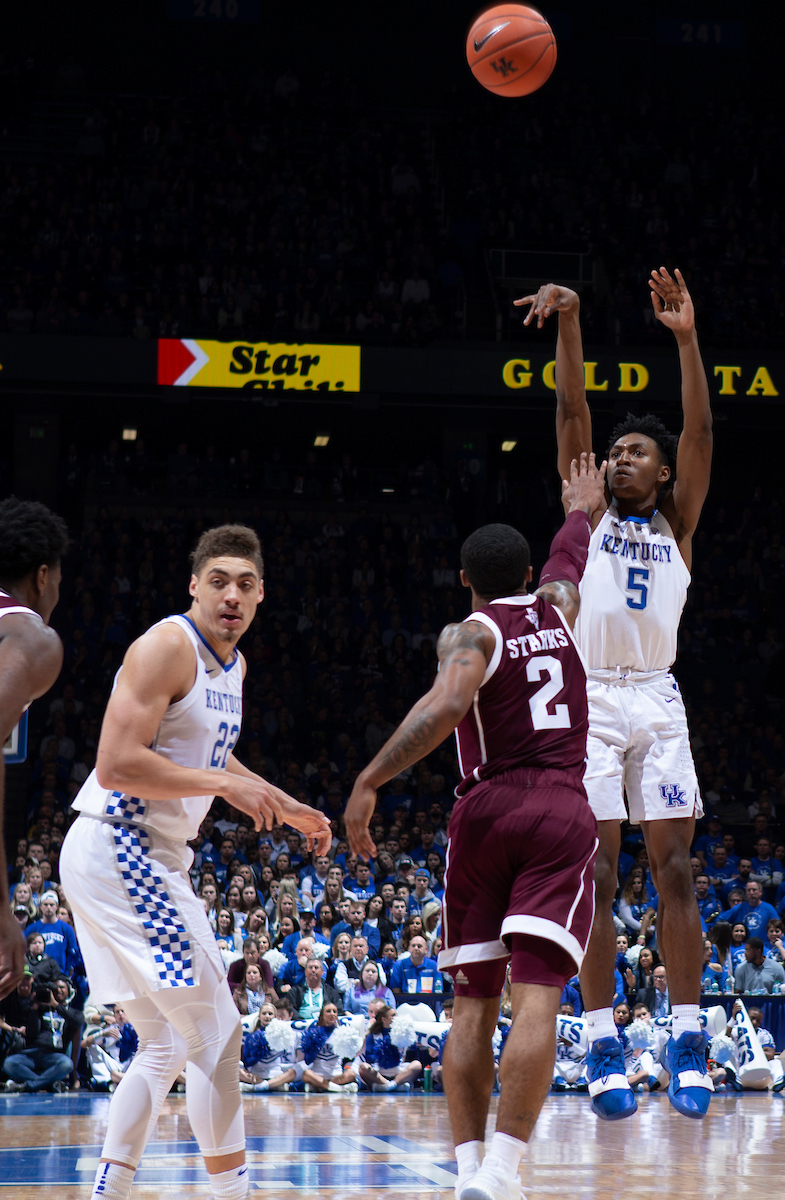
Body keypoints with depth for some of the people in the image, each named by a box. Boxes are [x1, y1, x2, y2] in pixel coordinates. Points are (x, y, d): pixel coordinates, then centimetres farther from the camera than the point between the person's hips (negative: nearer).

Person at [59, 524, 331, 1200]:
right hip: (116, 848, -10)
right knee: (217, 1034, -10)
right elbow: (116, 766, -23)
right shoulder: (168, 646, -16)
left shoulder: (233, 664, 14)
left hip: (151, 858, 10)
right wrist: (226, 785, -21)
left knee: (167, 1046, 14)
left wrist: (293, 811, 32)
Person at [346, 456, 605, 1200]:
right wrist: (580, 510, 59)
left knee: (472, 1004, 8)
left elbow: (445, 706, -21)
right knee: (535, 999, -12)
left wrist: (367, 784, -21)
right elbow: (568, 558, 38)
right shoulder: (559, 606, 13)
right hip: (563, 812, 1)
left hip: (484, 811, -1)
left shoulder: (469, 634, 0)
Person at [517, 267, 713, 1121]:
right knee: (596, 873, -4)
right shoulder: (588, 514, 13)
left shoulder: (675, 523, 15)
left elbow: (700, 428, 4)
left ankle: (686, 1041, -1)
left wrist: (686, 338, -7)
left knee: (674, 867, -3)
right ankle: (603, 1046, -3)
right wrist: (568, 321, -9)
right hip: (590, 699, -1)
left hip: (657, 701, 1)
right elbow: (572, 411, 2)